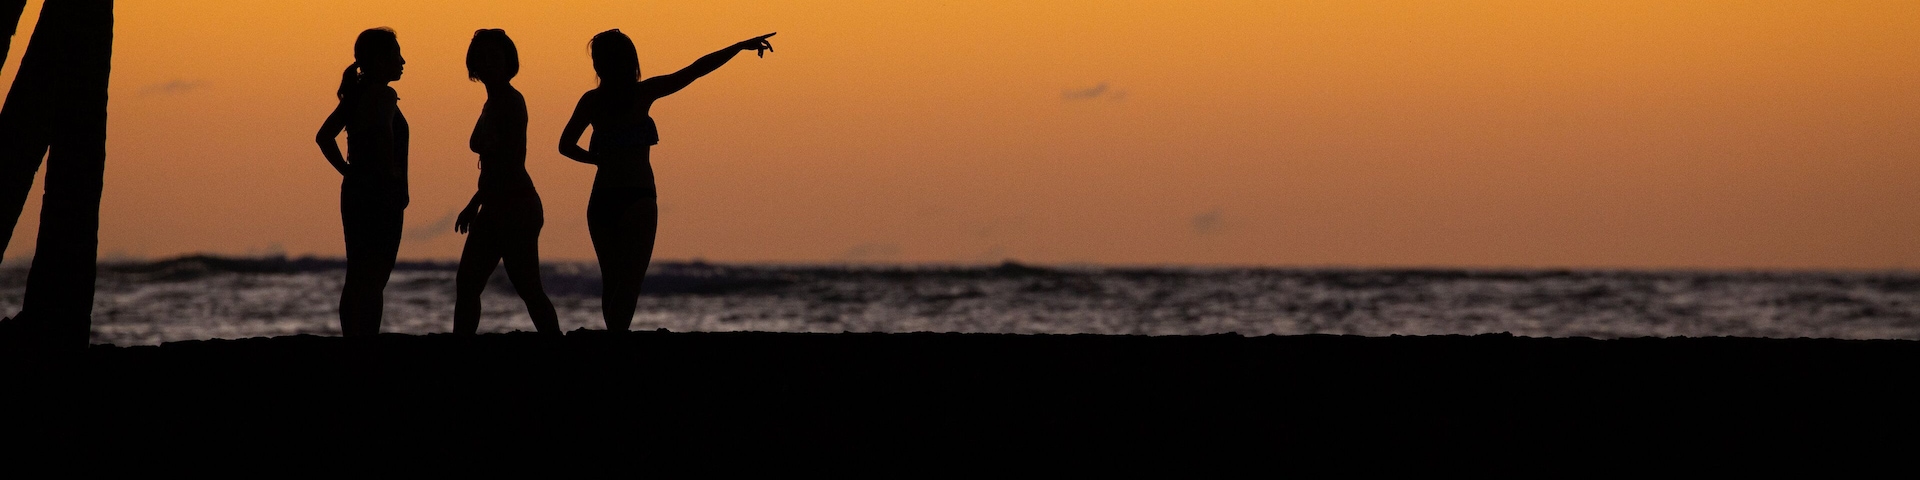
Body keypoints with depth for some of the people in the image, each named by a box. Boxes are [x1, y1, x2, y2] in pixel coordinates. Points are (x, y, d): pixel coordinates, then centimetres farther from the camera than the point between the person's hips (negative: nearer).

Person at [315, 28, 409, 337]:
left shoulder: (356, 94, 14)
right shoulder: (383, 95, -12)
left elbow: (324, 137, 19)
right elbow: (383, 135, -29)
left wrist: (348, 170, 14)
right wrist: (390, 175, -19)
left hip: (355, 193, 9)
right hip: (380, 196, -9)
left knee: (356, 281, 12)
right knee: (373, 282, -8)